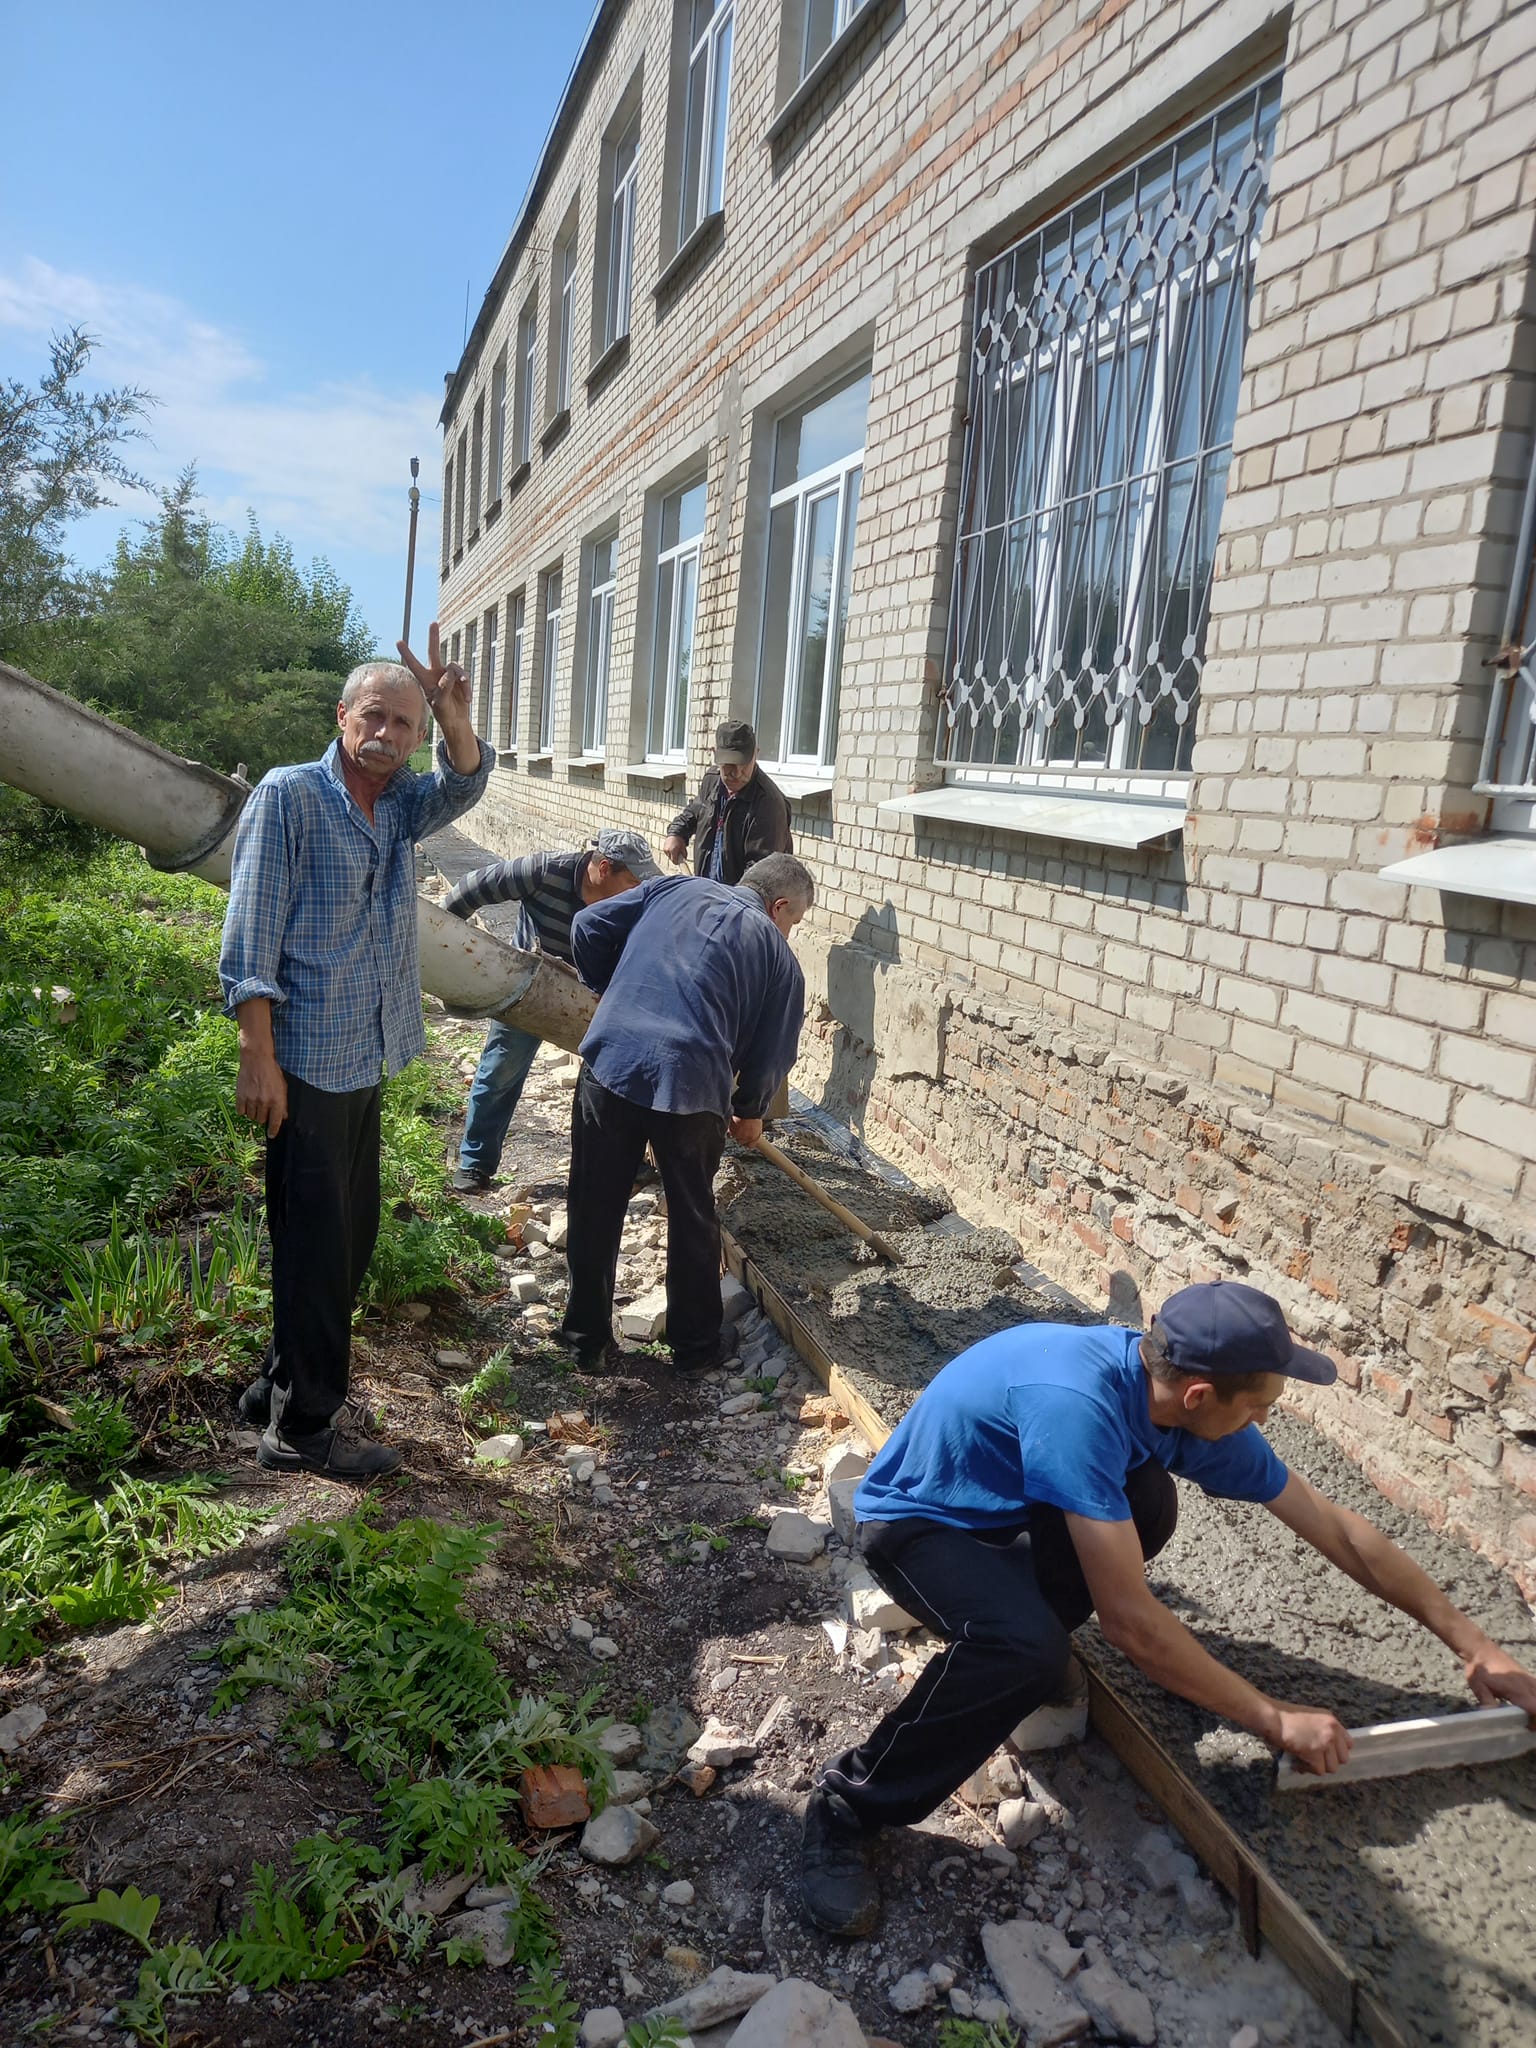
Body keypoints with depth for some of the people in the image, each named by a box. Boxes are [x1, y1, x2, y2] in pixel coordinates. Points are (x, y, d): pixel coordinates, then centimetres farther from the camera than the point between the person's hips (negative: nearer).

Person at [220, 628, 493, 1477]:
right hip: (306, 1062, -8)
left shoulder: (400, 803, 11)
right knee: (315, 1244, 0)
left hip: (367, 1058, 8)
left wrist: (455, 719, -28)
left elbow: (463, 785, -7)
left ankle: (280, 1384, 33)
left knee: (350, 1237, 16)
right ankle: (303, 1425, 14)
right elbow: (250, 937, -15)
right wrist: (258, 1056, -19)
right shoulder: (289, 795, -10)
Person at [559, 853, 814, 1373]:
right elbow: (772, 1053, 11)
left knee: (594, 1213, 16)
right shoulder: (779, 955, 11)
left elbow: (588, 927, 13)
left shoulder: (674, 889, 17)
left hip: (609, 1062, 2)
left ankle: (587, 1337, 29)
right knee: (692, 1220, 18)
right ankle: (695, 1345, 31)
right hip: (693, 1086, -2)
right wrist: (749, 1112, 29)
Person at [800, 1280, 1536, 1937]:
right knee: (1027, 1650, -32)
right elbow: (1131, 1621, -34)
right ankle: (847, 1807, -12)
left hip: (1000, 1507, 7)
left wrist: (1472, 1643, 2)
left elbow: (1337, 1529, -2)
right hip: (914, 1520, -7)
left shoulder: (1189, 1408, -13)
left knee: (1148, 1503, -16)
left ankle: (999, 1637, 8)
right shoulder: (1080, 1405, -38)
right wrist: (1275, 1721, -22)